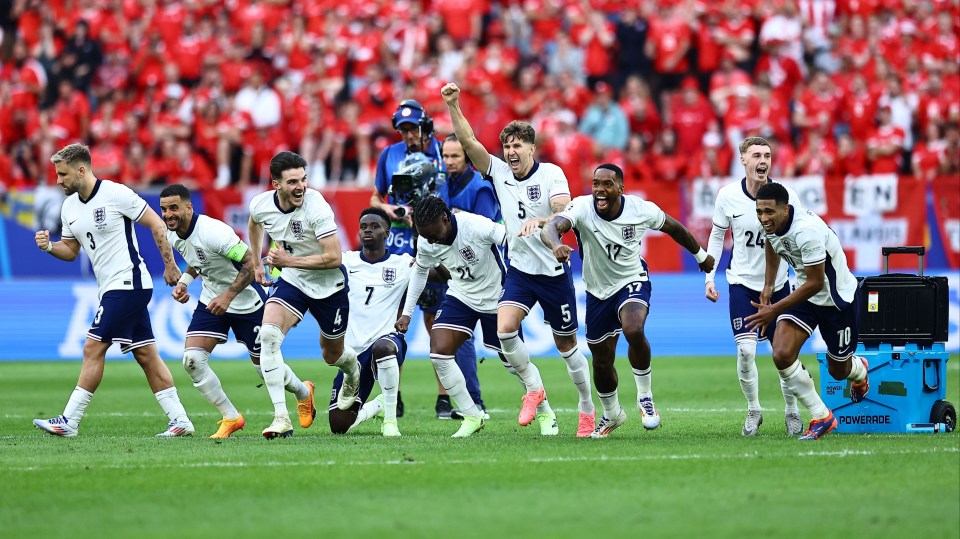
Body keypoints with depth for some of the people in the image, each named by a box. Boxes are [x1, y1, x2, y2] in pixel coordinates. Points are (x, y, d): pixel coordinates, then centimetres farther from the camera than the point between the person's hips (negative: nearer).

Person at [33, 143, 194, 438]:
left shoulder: (116, 194, -13)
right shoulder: (69, 207, 10)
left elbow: (156, 224, -8)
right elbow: (71, 250, 18)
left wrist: (170, 265, -8)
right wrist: (49, 246, -3)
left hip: (128, 284, -9)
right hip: (110, 289, 9)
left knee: (93, 349, -10)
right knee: (145, 354, 7)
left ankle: (68, 422, -8)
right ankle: (179, 420, 9)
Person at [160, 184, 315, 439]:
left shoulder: (212, 231, -30)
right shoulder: (172, 234, -5)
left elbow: (251, 261, -29)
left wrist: (228, 296, -32)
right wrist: (183, 282, 0)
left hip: (246, 301, -6)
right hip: (211, 300, 7)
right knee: (192, 359, -13)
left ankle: (303, 392, 41)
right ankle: (230, 418, 1)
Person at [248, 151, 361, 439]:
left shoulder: (317, 207, -29)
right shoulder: (260, 205, -13)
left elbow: (334, 258, -28)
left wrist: (289, 260, -28)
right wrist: (256, 262, 16)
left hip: (328, 285, -3)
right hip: (292, 283, 3)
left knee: (332, 355, 15)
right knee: (268, 334, -24)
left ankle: (354, 373, 57)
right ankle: (281, 417, -23)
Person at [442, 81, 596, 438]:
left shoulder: (551, 174, -11)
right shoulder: (499, 171, 0)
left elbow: (565, 212, -26)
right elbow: (468, 142, -7)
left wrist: (538, 221, -45)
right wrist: (453, 106, -19)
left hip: (554, 271, -3)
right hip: (520, 270, 3)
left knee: (566, 344, 7)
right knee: (504, 328, -21)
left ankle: (587, 408, 25)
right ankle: (535, 391, -3)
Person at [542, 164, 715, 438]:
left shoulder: (642, 210, -18)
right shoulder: (582, 207, -23)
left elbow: (674, 228, 3)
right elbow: (551, 227, -42)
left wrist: (701, 255, 18)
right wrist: (556, 245, -66)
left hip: (633, 282, -2)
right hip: (598, 291, 2)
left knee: (634, 330, -34)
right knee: (602, 363, 13)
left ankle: (645, 396, -11)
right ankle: (611, 414, 43)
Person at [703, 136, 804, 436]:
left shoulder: (786, 195, -11)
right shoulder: (727, 196, -9)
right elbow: (717, 235, 5)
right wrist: (709, 277, -1)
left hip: (778, 284, 0)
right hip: (742, 282, 0)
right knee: (745, 351, -12)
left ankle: (791, 412, 23)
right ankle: (753, 411, 7)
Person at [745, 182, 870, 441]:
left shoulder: (806, 231, -36)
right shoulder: (770, 224, -12)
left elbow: (815, 283, -29)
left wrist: (774, 310, -27)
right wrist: (768, 286, 11)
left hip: (838, 298, -6)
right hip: (805, 293, 6)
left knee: (838, 371, 12)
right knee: (782, 356, -16)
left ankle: (859, 370, 52)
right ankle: (821, 417, -2)